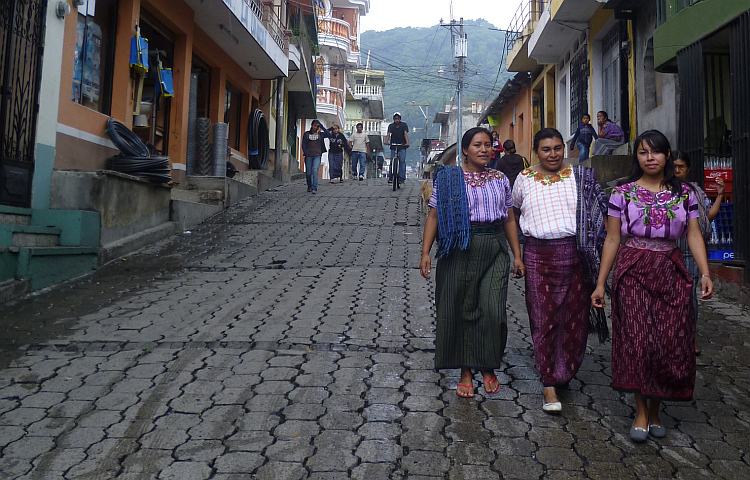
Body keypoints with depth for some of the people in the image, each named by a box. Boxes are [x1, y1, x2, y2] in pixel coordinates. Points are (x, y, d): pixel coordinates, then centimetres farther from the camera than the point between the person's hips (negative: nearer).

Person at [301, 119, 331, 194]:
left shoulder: (320, 134, 10)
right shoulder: (306, 134, 9)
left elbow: (329, 135, -7)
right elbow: (303, 144, 7)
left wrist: (322, 127, -7)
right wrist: (305, 152, -8)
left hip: (317, 156, -1)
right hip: (308, 156, 1)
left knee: (315, 171, -17)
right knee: (308, 173, 6)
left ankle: (314, 188, -20)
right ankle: (309, 187, 28)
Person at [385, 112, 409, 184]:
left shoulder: (404, 125, 0)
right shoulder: (391, 126, 2)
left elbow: (405, 134, -14)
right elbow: (388, 134, -13)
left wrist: (407, 142, -31)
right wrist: (386, 141, -33)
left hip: (402, 146, -1)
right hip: (393, 146, 1)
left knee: (402, 161, -9)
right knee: (392, 161, -1)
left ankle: (401, 177, -10)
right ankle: (390, 177, 6)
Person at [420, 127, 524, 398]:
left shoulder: (500, 180, 14)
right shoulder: (448, 178, 5)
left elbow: (509, 219, 16)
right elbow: (434, 215, 1)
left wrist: (517, 255, 11)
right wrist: (425, 252, -8)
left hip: (494, 250, 2)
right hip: (459, 250, -2)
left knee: (492, 310, -6)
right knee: (460, 309, 2)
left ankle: (488, 368, 16)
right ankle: (466, 372, 17)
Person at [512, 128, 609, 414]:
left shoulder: (580, 177, 7)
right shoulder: (525, 179, 8)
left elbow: (598, 212, 11)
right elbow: (513, 210, 21)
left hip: (575, 254, 1)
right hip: (539, 256, -1)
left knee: (575, 317, 8)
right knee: (544, 318, -2)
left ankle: (564, 372, 31)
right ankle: (549, 384, 6)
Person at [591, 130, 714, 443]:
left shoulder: (684, 193, 9)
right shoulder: (622, 193, 2)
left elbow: (694, 235, 5)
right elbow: (612, 239, 1)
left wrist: (705, 273, -10)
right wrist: (601, 283, -1)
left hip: (670, 272, 2)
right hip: (633, 271, -2)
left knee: (670, 341, 2)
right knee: (638, 338, -4)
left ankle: (655, 409, 19)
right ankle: (641, 411, 9)